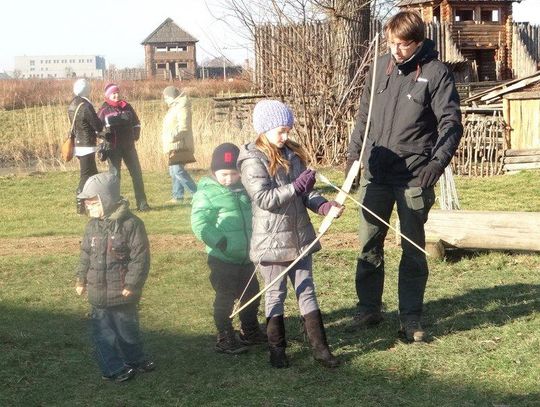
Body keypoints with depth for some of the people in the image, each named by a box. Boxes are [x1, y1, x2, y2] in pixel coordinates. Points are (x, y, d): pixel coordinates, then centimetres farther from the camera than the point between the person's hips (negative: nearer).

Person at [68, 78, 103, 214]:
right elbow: (98, 126, -15)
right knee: (86, 176, -3)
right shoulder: (86, 106, -18)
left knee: (93, 174, 16)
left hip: (77, 145, 9)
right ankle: (80, 207, -2)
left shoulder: (72, 105, 9)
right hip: (86, 146, -9)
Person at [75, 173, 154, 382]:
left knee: (127, 328, 15)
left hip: (123, 294, -4)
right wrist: (81, 279, 8)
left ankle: (135, 359, 35)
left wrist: (132, 284, -17)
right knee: (103, 332, 5)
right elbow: (86, 255, 12)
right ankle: (113, 367, 16)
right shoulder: (93, 226, 2)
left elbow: (140, 257, -15)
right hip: (98, 293, 4)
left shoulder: (131, 224, -15)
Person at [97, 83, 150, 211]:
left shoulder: (126, 106, 8)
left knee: (137, 173, 4)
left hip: (129, 146, 4)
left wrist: (135, 136, 8)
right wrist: (105, 138, -12)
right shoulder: (104, 110, -4)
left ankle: (142, 202, 10)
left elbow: (136, 123, 17)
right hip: (113, 148, -4)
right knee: (114, 175, 1)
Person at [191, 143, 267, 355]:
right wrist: (221, 243, -24)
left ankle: (250, 332, 36)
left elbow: (255, 214, 21)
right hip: (222, 259, -7)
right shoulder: (206, 193, -12)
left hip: (246, 257, 7)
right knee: (225, 298, 2)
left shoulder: (244, 189, 8)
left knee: (251, 294, 18)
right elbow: (199, 223, -19)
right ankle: (225, 339, 14)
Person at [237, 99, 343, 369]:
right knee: (276, 294, 7)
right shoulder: (253, 161, -13)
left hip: (300, 237, 6)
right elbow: (263, 198, -22)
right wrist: (297, 186, -26)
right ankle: (277, 350, 20)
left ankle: (319, 347, 17)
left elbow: (305, 192, 10)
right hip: (273, 240, -6)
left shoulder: (293, 154, 8)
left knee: (306, 291, 11)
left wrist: (323, 205, -8)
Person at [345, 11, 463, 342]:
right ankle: (369, 309, 25)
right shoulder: (380, 68, 6)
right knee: (368, 245, 10)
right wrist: (354, 153, 8)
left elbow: (451, 124, -12)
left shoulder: (436, 73, -8)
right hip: (375, 175, 4)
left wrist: (436, 163, -25)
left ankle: (411, 318, 14)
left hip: (414, 178, -4)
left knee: (413, 249, 5)